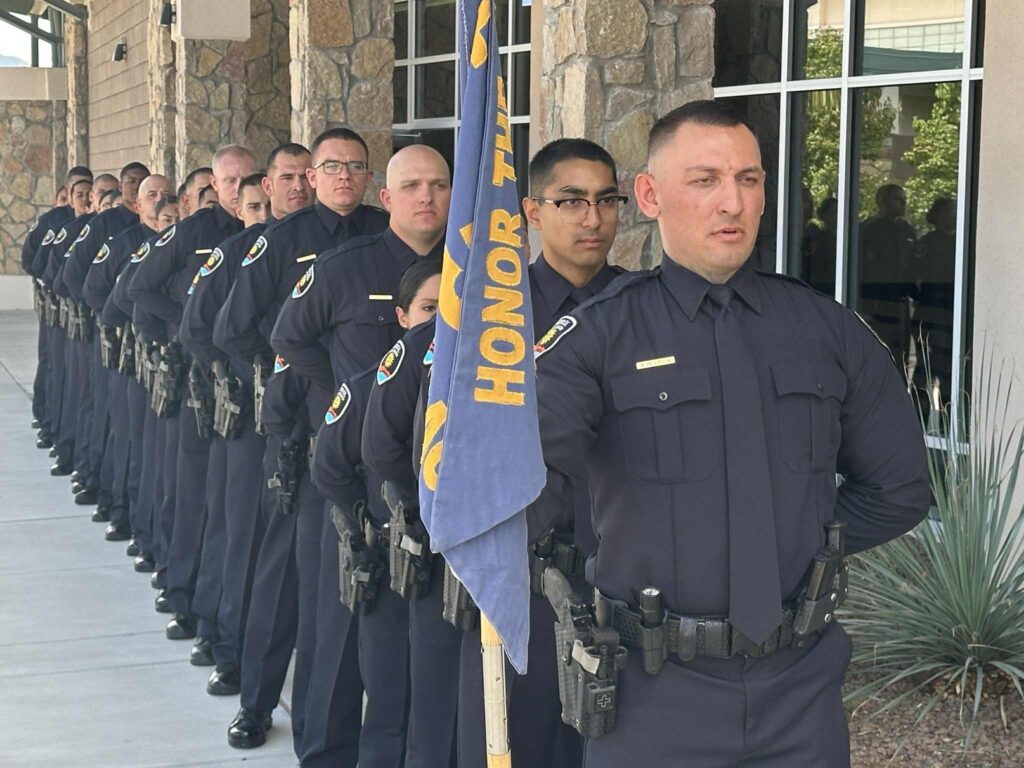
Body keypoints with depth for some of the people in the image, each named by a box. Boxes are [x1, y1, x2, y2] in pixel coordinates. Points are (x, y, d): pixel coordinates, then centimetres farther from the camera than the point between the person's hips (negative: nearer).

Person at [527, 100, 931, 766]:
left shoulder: (827, 330, 4)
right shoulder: (595, 338, -6)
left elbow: (899, 487, 13)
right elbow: (528, 490, -19)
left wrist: (798, 549, 6)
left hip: (802, 686, 3)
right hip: (656, 690, -2)